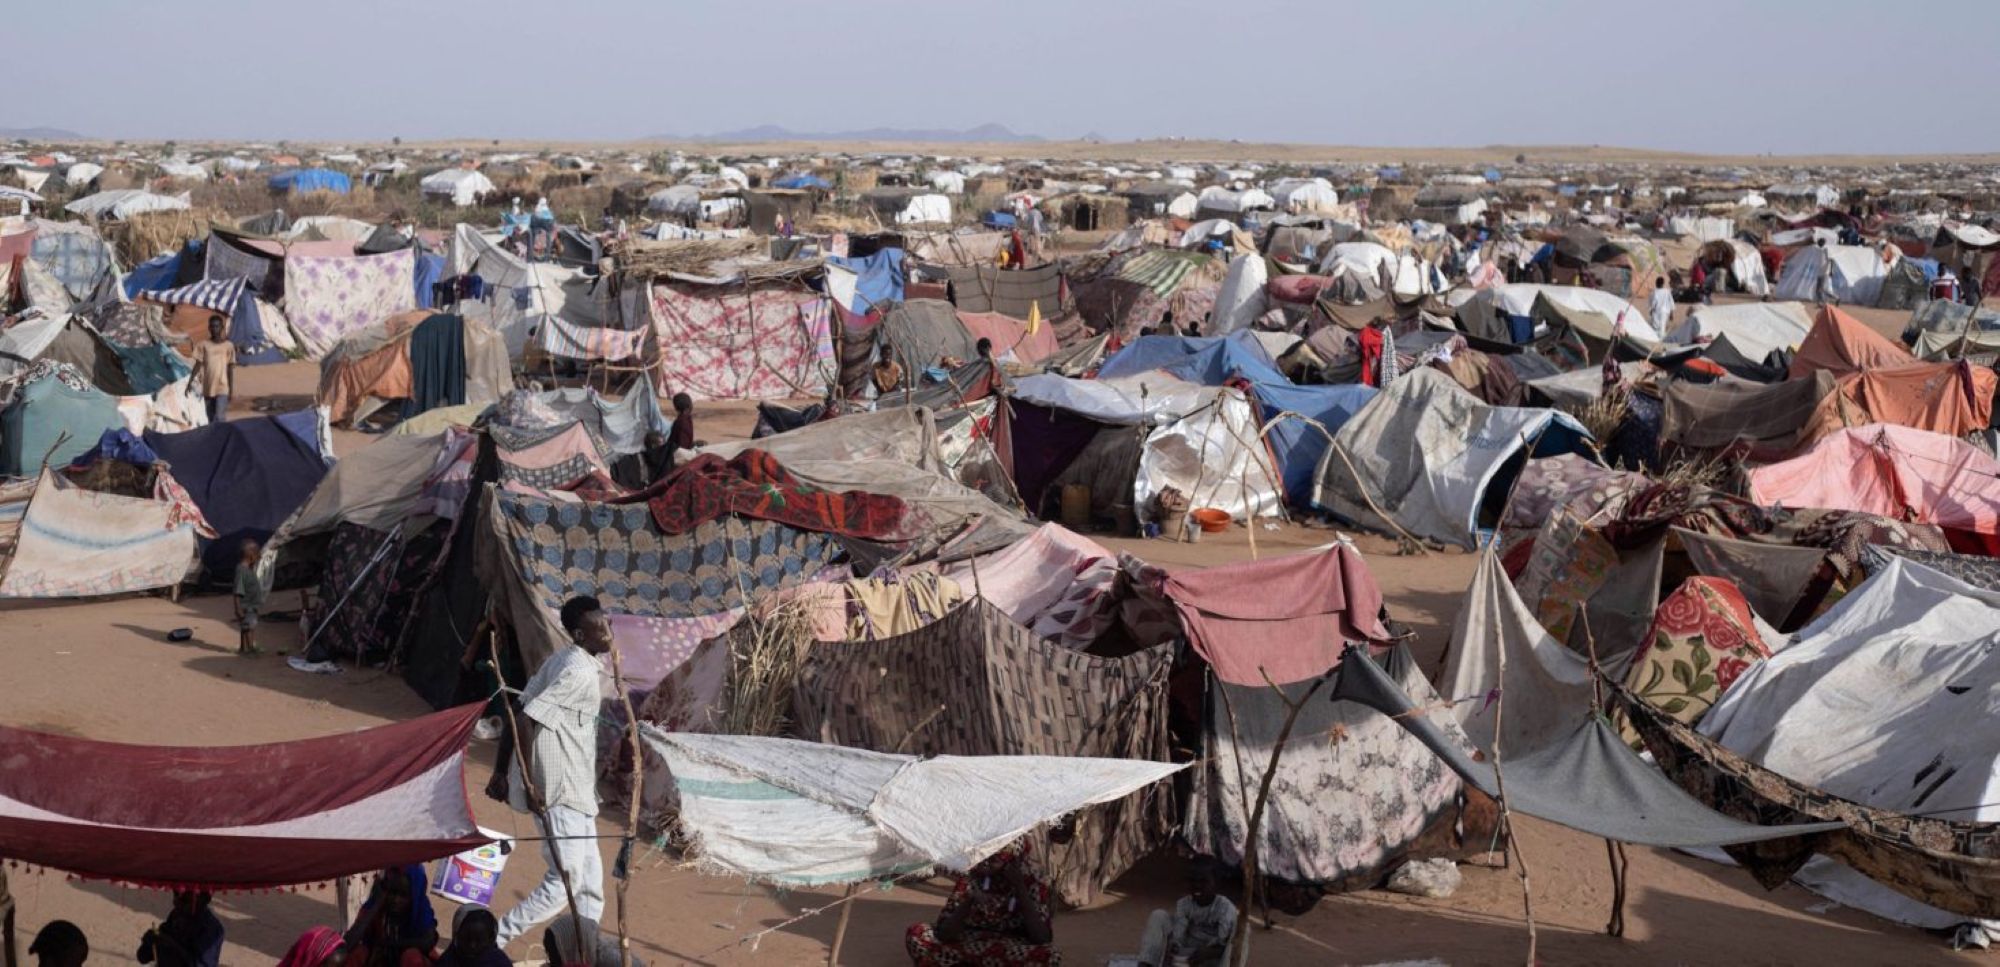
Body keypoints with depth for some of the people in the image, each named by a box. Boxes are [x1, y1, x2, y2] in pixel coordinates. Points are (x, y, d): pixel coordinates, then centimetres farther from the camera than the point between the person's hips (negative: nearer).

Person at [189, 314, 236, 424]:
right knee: (210, 419, 10)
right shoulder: (203, 345, 6)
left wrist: (231, 389, 1)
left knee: (219, 418, -15)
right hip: (208, 388, 3)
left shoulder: (228, 346, 3)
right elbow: (198, 365, 5)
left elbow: (231, 368, 4)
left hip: (222, 388, -3)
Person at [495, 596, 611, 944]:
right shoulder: (580, 671, -18)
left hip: (575, 789, 10)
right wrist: (529, 783, -23)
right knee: (565, 880, -4)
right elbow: (527, 720, -25)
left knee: (590, 878, 15)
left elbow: (520, 713, 12)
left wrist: (503, 771, 16)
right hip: (560, 791, -10)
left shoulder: (561, 660, 10)